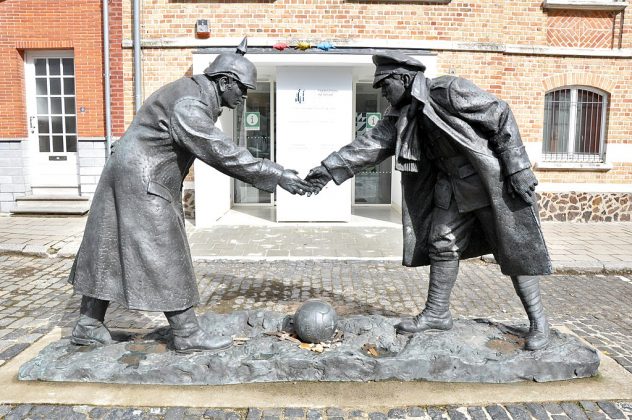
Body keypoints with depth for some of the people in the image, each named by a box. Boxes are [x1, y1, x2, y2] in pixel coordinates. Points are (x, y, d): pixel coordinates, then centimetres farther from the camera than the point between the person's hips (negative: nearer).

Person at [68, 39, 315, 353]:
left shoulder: (198, 97, 12)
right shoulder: (189, 103, -21)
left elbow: (218, 151, 10)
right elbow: (223, 154, -25)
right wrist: (276, 176, -23)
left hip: (133, 178, 10)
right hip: (142, 182, -10)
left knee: (109, 251, 13)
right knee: (164, 257, -5)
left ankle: (88, 326, 23)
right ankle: (187, 334, 5)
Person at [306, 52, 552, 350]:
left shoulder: (449, 90, -17)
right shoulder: (402, 116, 4)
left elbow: (501, 115, -16)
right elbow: (369, 144, 0)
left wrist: (518, 169, -19)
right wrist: (329, 169, -8)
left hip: (493, 180, -7)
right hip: (453, 186, 7)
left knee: (515, 251, -1)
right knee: (442, 245, 7)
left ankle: (537, 321, 13)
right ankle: (437, 313, 19)